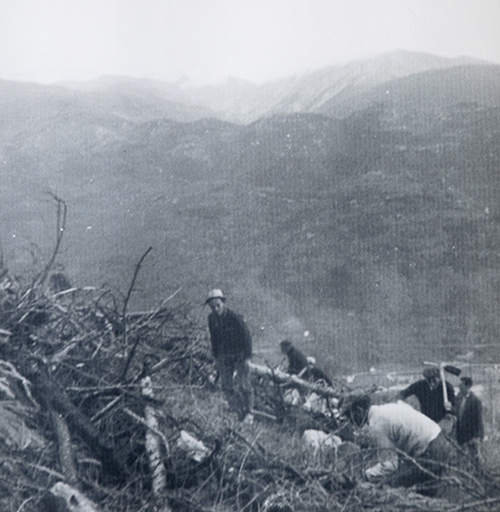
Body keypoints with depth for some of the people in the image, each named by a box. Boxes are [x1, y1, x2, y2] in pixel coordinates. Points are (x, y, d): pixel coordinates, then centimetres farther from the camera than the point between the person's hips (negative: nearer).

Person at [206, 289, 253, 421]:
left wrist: (248, 356, -12)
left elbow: (246, 336, -11)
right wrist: (216, 357, 10)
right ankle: (240, 412, 13)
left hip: (239, 356, -5)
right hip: (224, 356, 5)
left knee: (243, 385, -4)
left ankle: (249, 412, 14)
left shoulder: (235, 318, -18)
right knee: (226, 386, 2)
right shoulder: (212, 318, -2)